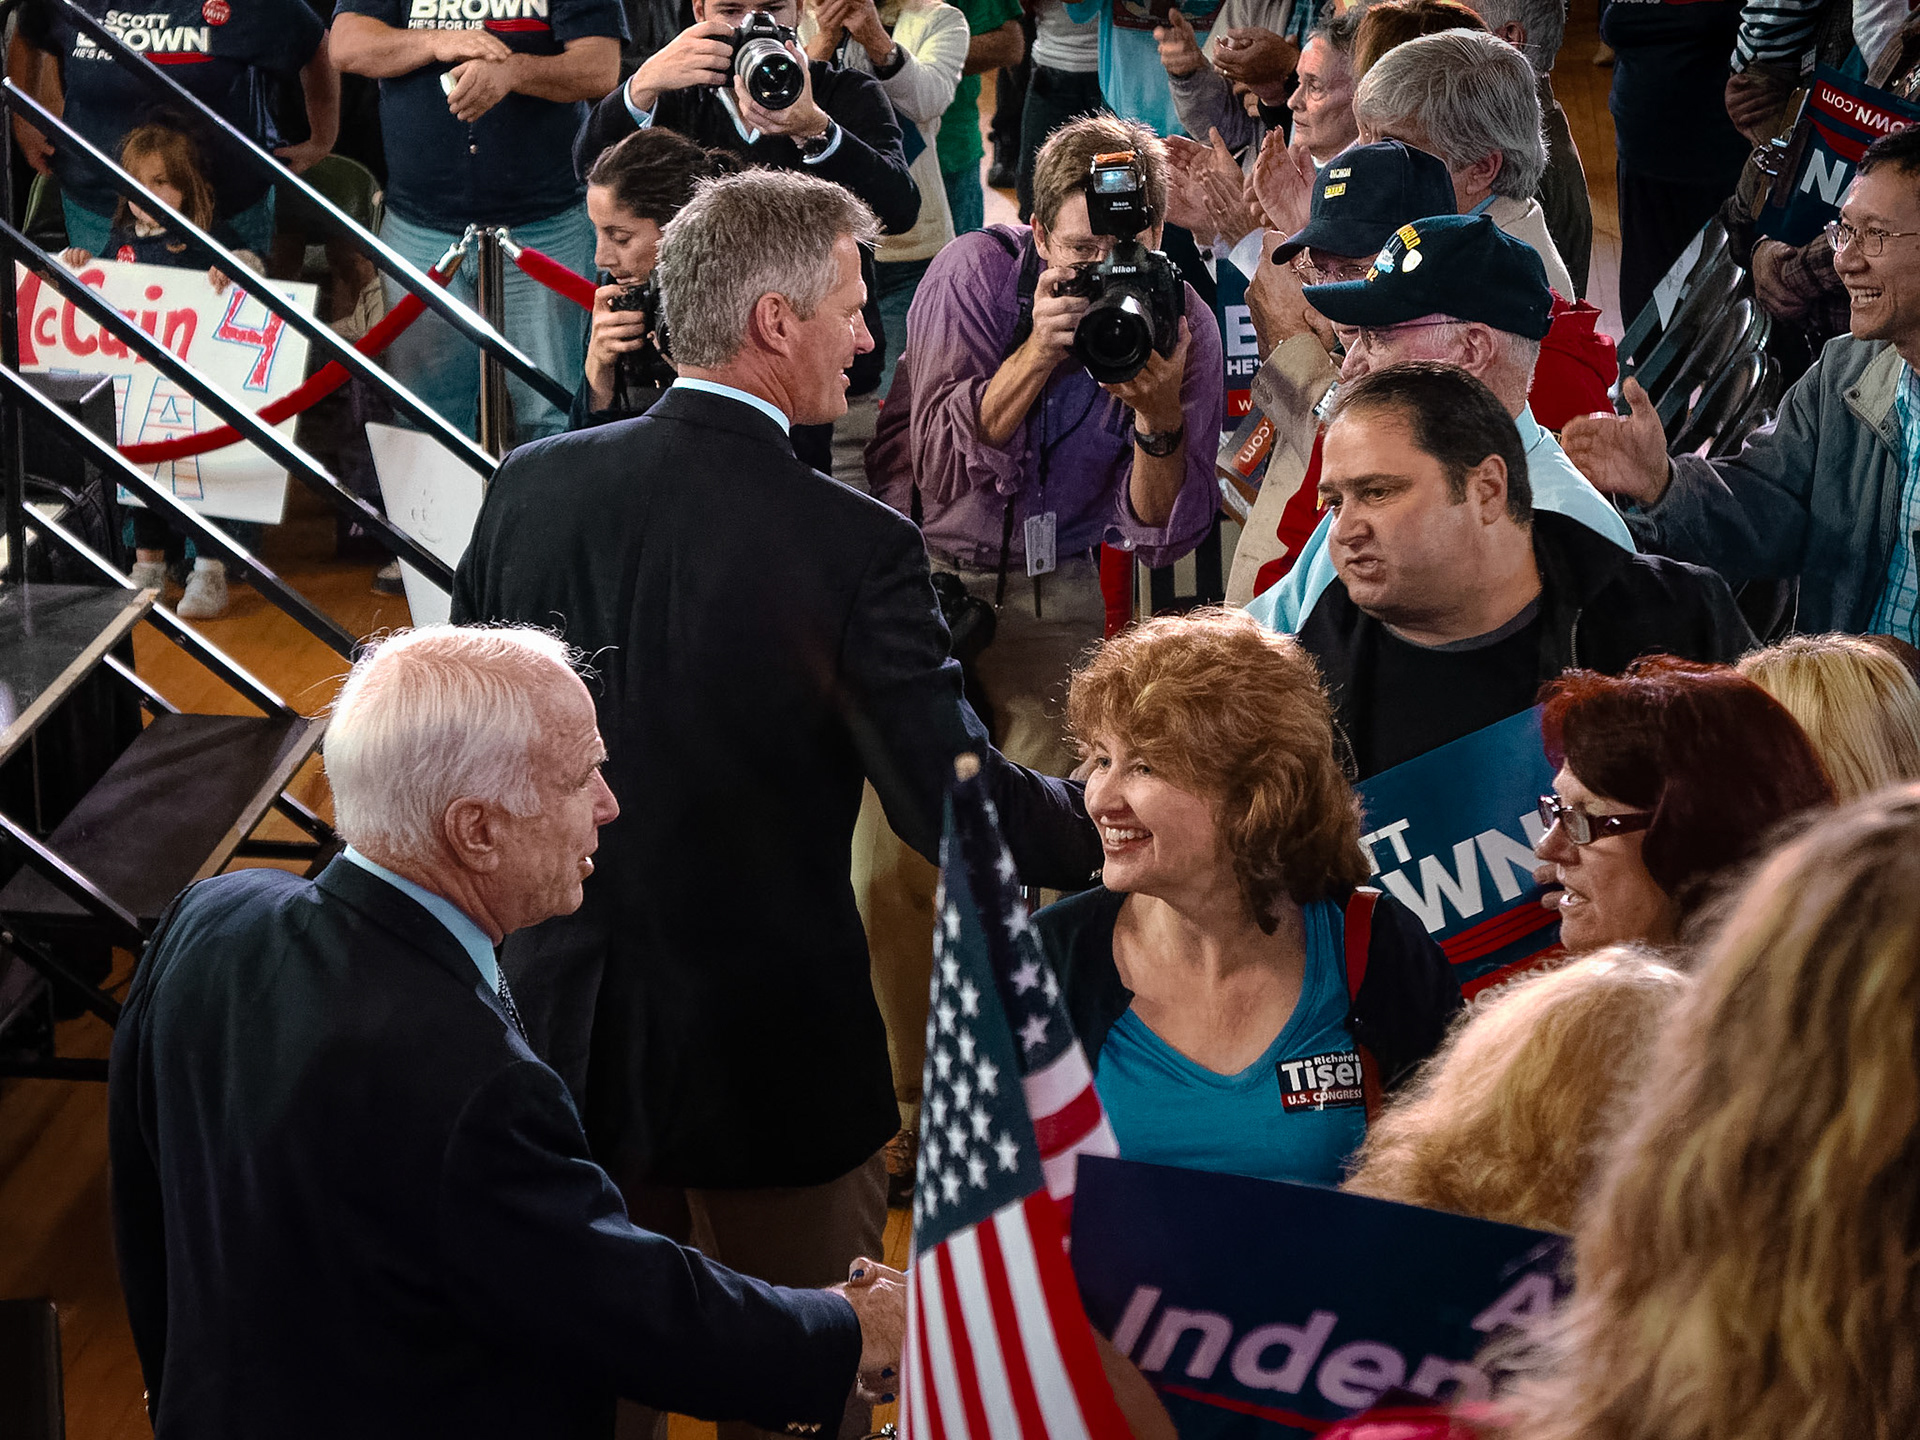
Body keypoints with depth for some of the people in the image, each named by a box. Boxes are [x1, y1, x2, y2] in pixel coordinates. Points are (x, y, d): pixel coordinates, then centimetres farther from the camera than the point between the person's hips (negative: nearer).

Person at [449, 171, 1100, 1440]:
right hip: (770, 1050, -5)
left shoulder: (533, 486, -6)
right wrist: (1108, 819, -4)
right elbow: (956, 807, -21)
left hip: (563, 1026, 5)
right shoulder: (851, 548, -20)